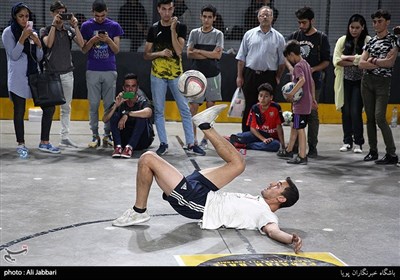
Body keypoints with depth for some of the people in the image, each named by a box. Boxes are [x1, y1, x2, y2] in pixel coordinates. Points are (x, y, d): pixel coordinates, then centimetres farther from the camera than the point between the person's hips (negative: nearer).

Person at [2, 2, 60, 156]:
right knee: (19, 112, 1)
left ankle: (44, 143, 11)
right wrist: (23, 37, -18)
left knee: (49, 107, 1)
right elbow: (14, 55, -10)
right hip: (18, 78, -5)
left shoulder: (32, 32, 13)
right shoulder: (8, 32, -1)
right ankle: (21, 144, 14)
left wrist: (38, 44, -6)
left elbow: (39, 58, 12)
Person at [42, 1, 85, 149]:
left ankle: (65, 137, 14)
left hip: (67, 73, 3)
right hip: (51, 73, -3)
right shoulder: (47, 30, 0)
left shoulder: (69, 29, 6)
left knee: (66, 107, 8)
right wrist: (54, 25, -20)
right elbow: (48, 43, -20)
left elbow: (81, 44, -7)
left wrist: (75, 26, -14)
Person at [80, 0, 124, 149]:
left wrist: (108, 40, -15)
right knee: (93, 104, 1)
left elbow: (116, 50, 3)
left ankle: (107, 135, 8)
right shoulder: (86, 26, 4)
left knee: (109, 104, 2)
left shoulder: (114, 26, 4)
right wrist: (92, 40, -13)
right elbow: (84, 50, 5)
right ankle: (95, 135, 7)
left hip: (110, 70, 0)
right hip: (93, 71, 0)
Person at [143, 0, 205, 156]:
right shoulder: (153, 29, 4)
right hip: (157, 75, 1)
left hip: (176, 74, -1)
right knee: (158, 110, 4)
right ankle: (163, 144, 13)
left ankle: (191, 144, 5)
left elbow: (178, 51, -13)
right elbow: (146, 55, 5)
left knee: (185, 109, 0)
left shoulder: (180, 27, 0)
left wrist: (173, 29, -19)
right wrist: (160, 53, -13)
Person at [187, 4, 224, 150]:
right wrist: (209, 54, -10)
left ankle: (206, 138, 9)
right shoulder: (194, 33, 5)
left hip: (213, 75, -1)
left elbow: (218, 54, -10)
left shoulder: (218, 34, 2)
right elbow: (189, 54, -5)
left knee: (210, 106, 3)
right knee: (193, 106, -2)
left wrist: (198, 51, -7)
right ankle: (193, 138, 5)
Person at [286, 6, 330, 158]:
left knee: (312, 114, -2)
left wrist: (313, 69, -16)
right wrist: (290, 67, -9)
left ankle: (312, 147, 4)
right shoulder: (294, 36, 9)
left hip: (313, 81, -3)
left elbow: (326, 61, 1)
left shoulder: (321, 38, 1)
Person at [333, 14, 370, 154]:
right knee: (346, 111, 6)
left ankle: (358, 143, 7)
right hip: (345, 81, 3)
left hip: (360, 81, -3)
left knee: (356, 112, -6)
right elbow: (336, 61, -2)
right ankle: (347, 141, 18)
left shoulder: (368, 41, -1)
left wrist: (347, 58, -7)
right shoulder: (342, 40, 8)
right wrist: (356, 62, -10)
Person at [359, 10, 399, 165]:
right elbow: (361, 63, 2)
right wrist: (380, 63, -9)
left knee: (379, 118, -13)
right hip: (367, 81, 5)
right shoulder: (370, 41, 12)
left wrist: (372, 60, -4)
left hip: (383, 82, -5)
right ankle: (373, 151, 14)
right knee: (370, 118, 6)